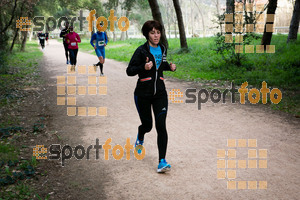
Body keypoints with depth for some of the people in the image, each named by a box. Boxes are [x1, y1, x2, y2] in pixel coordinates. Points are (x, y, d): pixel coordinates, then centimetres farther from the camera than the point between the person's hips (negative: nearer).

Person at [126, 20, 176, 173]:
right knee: (147, 125, 8)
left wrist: (170, 67, 5)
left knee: (161, 125, -11)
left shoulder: (162, 49, 8)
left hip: (160, 93, 3)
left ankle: (162, 162, -10)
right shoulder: (141, 50, -9)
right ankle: (140, 139, 48)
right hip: (143, 94, -3)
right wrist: (143, 67, -26)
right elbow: (129, 71, -10)